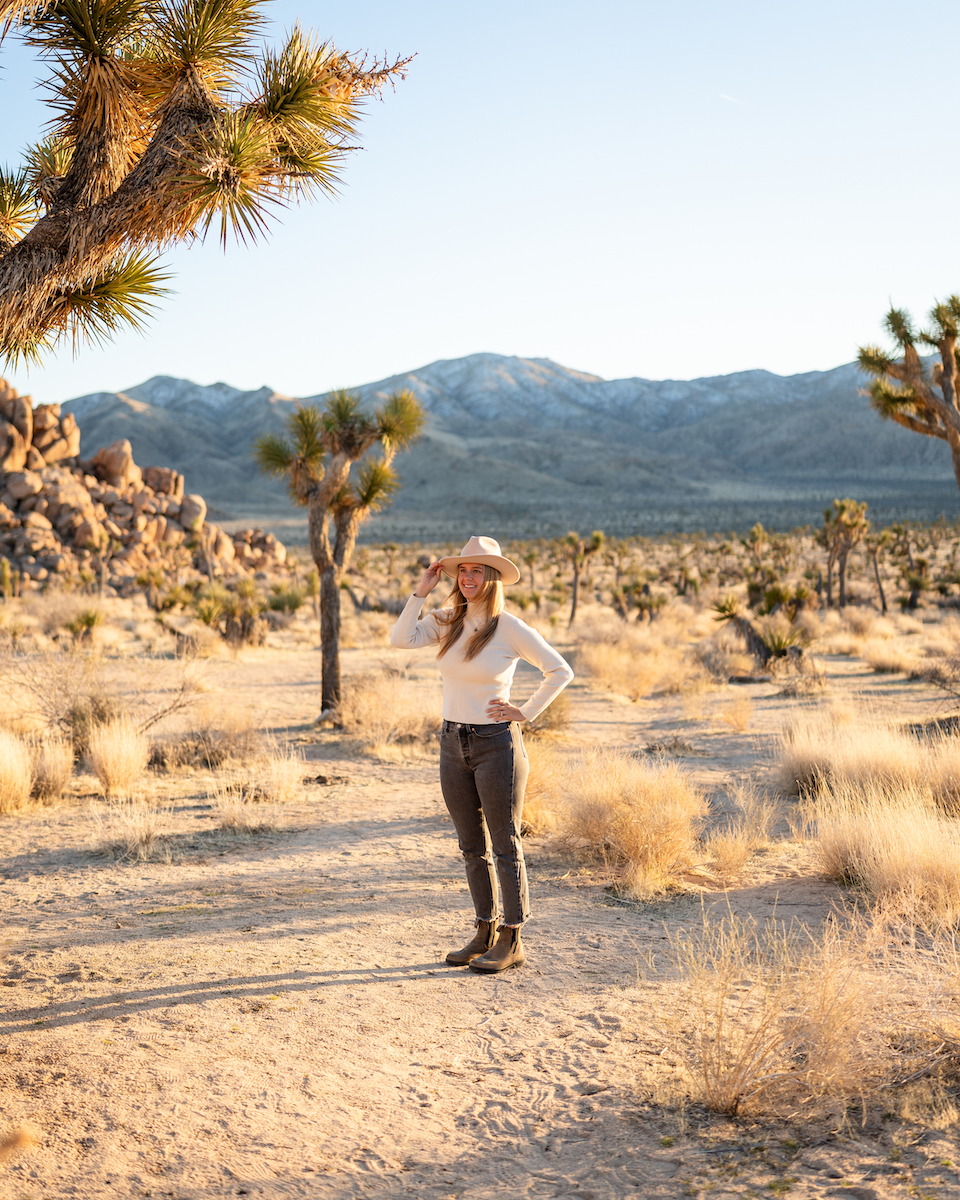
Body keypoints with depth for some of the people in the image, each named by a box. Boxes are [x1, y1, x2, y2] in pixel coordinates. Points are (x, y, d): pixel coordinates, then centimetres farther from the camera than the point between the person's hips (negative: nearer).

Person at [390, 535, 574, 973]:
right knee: (472, 847, 13)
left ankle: (512, 942, 10)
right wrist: (422, 591, -10)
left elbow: (560, 671, -5)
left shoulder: (511, 629, -9)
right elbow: (401, 640, -11)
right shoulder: (446, 621, 4)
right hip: (453, 744, 6)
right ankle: (485, 934, 24)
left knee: (505, 846, 2)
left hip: (496, 744, -6)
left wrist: (527, 712, -8)